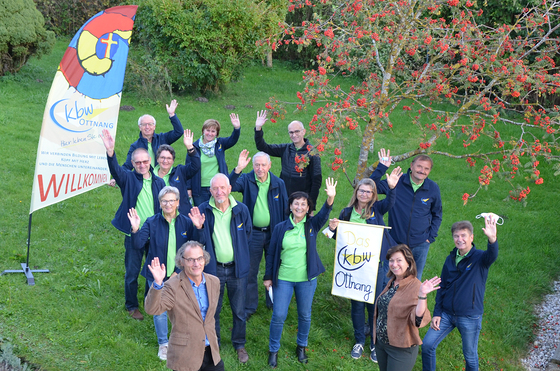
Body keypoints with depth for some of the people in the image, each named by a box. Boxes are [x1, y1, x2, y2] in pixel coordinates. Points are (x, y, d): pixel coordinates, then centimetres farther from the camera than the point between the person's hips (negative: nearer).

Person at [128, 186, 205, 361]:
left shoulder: (186, 222, -6)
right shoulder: (152, 222, -8)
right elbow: (138, 244, -13)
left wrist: (198, 228, -26)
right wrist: (135, 230, -32)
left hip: (179, 275, 0)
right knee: (160, 312, 11)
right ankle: (163, 344, 32)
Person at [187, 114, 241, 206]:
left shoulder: (220, 144, 3)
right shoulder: (194, 147, 0)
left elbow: (232, 140, -15)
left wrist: (237, 128, -35)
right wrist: (189, 188, 0)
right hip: (200, 190, -1)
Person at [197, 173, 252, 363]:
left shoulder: (241, 210, -7)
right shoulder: (203, 211, -10)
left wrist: (238, 253, 8)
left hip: (237, 268, 1)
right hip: (213, 268, -1)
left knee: (239, 310, 14)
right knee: (212, 310, 14)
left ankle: (239, 344, 34)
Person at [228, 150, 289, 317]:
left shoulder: (278, 183, -2)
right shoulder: (247, 180, -7)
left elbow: (285, 209, 3)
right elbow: (230, 186, -26)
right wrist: (238, 169, -40)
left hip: (274, 232, 1)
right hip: (253, 233, -1)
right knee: (250, 271, 7)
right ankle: (249, 306, 23)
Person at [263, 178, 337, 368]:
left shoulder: (312, 225, -2)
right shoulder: (280, 228, -2)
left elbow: (324, 214, -23)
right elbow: (271, 254, 3)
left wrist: (330, 198, -43)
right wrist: (268, 277, 1)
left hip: (307, 279, 1)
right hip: (283, 279, -1)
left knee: (305, 315, 13)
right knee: (278, 315, 1)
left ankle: (301, 346, 35)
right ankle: (273, 350, 20)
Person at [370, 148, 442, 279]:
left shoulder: (433, 188, -1)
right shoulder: (396, 182, -8)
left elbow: (437, 215, 12)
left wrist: (431, 237, 4)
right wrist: (382, 167, -19)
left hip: (420, 245, 1)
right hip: (395, 242, -1)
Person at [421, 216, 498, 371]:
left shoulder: (479, 257, -12)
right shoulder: (450, 259, 3)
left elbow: (491, 256, -38)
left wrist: (492, 239, -60)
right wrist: (437, 313, 5)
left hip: (470, 318, -4)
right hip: (446, 314, 5)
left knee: (470, 356, 10)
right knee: (427, 345, 4)